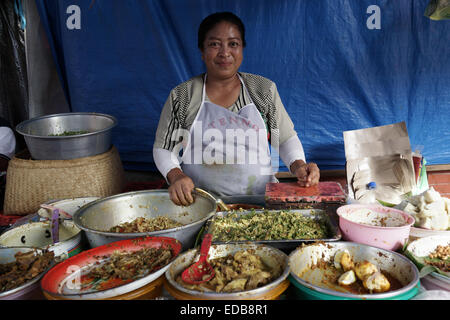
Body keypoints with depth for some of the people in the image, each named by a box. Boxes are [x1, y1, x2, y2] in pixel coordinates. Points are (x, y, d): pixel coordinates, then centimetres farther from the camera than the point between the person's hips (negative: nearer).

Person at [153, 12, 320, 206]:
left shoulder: (264, 89, 6)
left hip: (260, 197, 1)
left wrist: (298, 165, -8)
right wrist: (175, 175, -13)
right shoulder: (181, 96, 3)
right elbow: (162, 149, 7)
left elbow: (287, 139, 12)